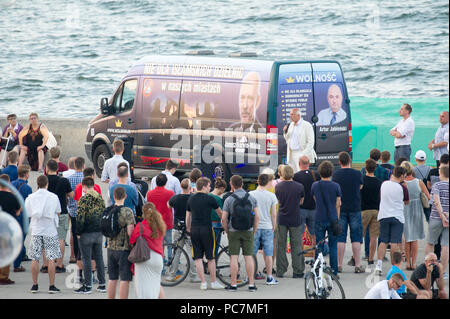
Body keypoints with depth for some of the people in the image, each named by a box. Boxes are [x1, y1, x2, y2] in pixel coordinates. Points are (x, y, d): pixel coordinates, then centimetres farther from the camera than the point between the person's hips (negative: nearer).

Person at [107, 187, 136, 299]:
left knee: (112, 279, 13)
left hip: (111, 248, 6)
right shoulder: (127, 212, -13)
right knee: (125, 280, -2)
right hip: (124, 249, -6)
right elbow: (130, 232, -17)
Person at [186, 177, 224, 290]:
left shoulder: (191, 199, 8)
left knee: (198, 258, 5)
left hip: (194, 230, 4)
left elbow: (188, 216, 14)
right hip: (206, 229, -4)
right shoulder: (209, 199, -5)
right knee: (211, 258, 5)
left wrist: (188, 228, 28)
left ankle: (203, 282, 3)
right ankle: (214, 282, 10)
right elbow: (220, 213, 10)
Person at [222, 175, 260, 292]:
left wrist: (227, 232, 8)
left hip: (233, 232, -2)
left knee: (234, 258, 2)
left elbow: (224, 219, -6)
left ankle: (233, 284, 2)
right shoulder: (251, 198, 2)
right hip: (248, 231, 2)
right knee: (249, 257, 4)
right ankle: (251, 284, 3)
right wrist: (254, 232, 12)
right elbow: (257, 217, 2)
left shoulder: (229, 200, -5)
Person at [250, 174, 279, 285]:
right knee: (268, 254, 5)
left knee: (251, 254, 7)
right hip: (267, 227, -1)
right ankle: (269, 278, 6)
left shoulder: (250, 194, -3)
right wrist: (274, 227, 12)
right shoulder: (271, 196, -4)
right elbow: (274, 214, 0)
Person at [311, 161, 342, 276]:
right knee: (333, 246, 4)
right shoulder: (336, 186, -6)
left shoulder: (315, 185, -1)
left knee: (319, 246, 6)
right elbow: (338, 205, 1)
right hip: (332, 219, -1)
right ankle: (334, 272, 3)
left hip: (319, 219, 1)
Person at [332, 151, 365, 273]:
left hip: (340, 209, 0)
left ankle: (339, 265, 4)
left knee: (340, 238, 5)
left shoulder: (336, 175, -4)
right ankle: (358, 265, 1)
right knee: (356, 238, 3)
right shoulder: (357, 174, -4)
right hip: (355, 208, 0)